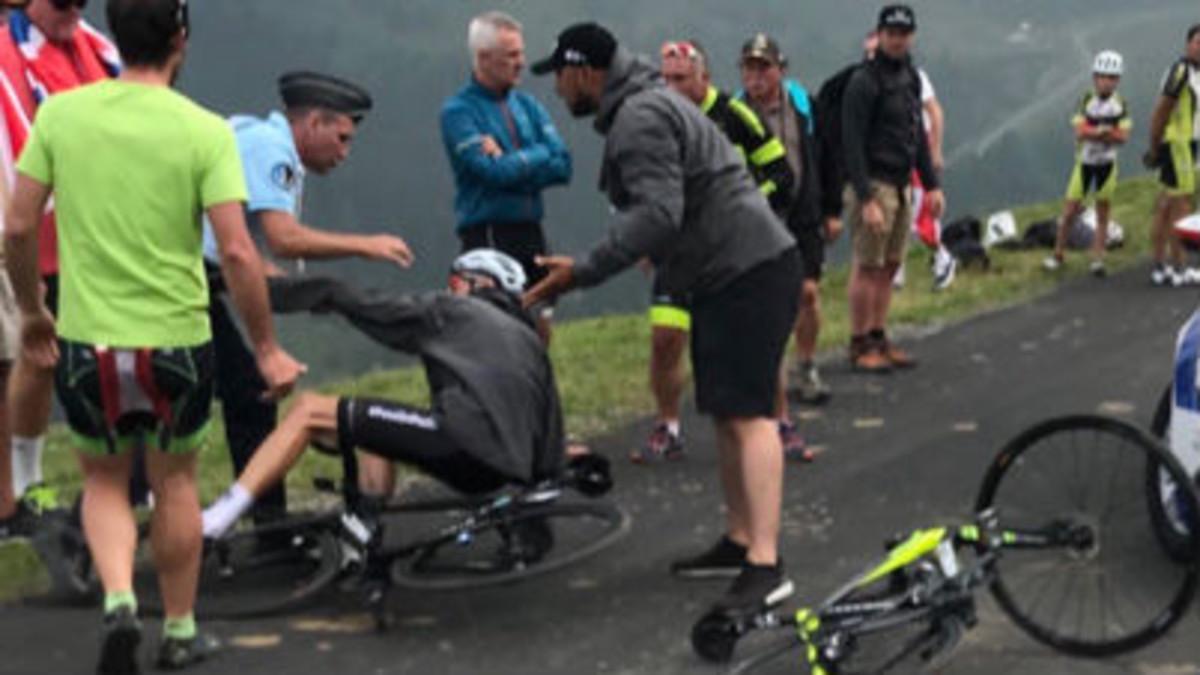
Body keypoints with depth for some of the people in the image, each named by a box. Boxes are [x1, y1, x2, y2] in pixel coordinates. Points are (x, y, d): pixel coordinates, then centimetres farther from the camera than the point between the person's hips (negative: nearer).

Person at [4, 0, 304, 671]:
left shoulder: (60, 113, -4)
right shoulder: (205, 131, -11)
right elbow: (237, 251, -16)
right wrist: (268, 349, -6)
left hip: (85, 340, 1)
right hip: (177, 340, -1)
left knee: (105, 482, 21)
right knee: (175, 481, 21)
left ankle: (119, 599, -3)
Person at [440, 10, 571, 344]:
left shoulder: (527, 104, 12)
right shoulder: (458, 110, -5)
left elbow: (562, 166, 2)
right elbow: (493, 172, -17)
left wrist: (510, 165, -10)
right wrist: (538, 155, -3)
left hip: (531, 232, 6)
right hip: (489, 237, -6)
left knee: (540, 327, 8)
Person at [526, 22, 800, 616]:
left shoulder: (640, 118, -17)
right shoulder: (641, 108, 18)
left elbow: (659, 214, -28)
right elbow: (652, 211, 21)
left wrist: (583, 272, -26)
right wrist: (585, 267, 15)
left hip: (750, 271, -11)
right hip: (726, 275, 11)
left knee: (747, 412, -16)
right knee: (726, 412, 15)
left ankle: (765, 566, -21)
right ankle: (739, 541, 22)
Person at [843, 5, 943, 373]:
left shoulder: (910, 77, 14)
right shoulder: (864, 81, -13)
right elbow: (852, 144, -17)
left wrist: (931, 185, 17)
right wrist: (866, 200, -22)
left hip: (901, 186, 8)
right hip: (874, 186, -8)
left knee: (890, 266, 11)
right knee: (867, 267, -4)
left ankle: (878, 338, 18)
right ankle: (860, 345, 3)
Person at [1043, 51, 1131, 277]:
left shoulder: (1120, 105, -6)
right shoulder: (1086, 101, -7)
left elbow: (1123, 137, -15)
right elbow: (1080, 132, -17)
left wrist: (1093, 132, -25)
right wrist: (1105, 131, -27)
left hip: (1107, 163, 1)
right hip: (1084, 162, -1)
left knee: (1103, 213, 4)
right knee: (1070, 210, 1)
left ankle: (1097, 259, 8)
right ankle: (1058, 254, 15)